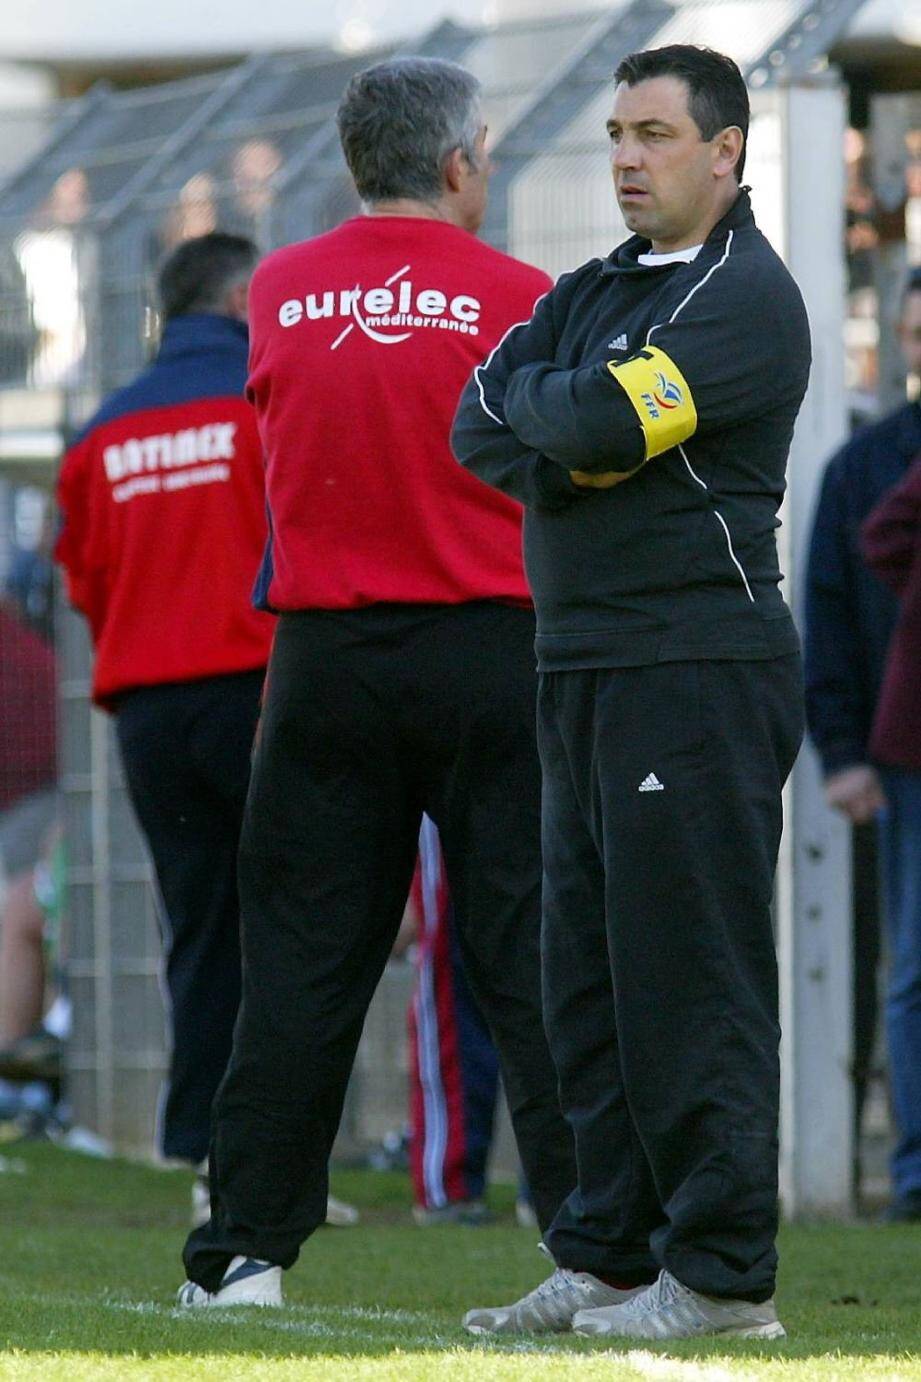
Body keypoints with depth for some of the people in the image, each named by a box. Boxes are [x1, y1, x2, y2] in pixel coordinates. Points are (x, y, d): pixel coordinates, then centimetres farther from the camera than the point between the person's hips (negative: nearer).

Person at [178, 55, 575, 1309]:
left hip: (326, 655, 3)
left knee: (300, 965, 7)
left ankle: (244, 1249, 7)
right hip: (490, 649, -3)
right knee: (534, 962, 0)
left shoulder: (281, 294, 4)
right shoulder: (516, 300, -6)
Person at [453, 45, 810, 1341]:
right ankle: (611, 1256, 16)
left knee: (690, 974, -9)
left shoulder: (746, 294, -8)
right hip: (584, 666, 9)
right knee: (589, 978, 10)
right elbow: (479, 425, 10)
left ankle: (723, 1272, -8)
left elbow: (607, 418, -20)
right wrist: (569, 456, -10)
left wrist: (540, 404, 1)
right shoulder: (596, 291, 20)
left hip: (699, 664, -9)